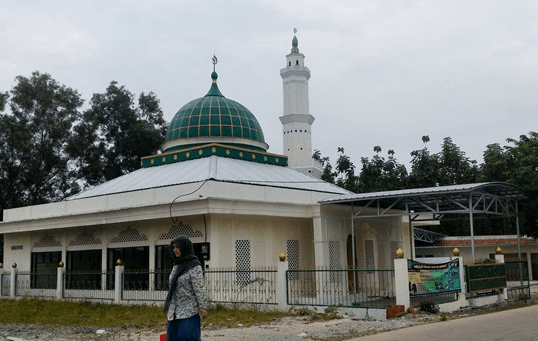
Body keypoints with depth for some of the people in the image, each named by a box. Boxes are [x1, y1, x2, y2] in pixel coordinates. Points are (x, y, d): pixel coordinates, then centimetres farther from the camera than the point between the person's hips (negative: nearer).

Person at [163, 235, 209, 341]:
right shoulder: (177, 265, 14)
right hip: (176, 311, 8)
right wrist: (168, 306, 20)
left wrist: (203, 307, -19)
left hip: (189, 311, -8)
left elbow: (200, 288, -14)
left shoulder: (194, 266, -9)